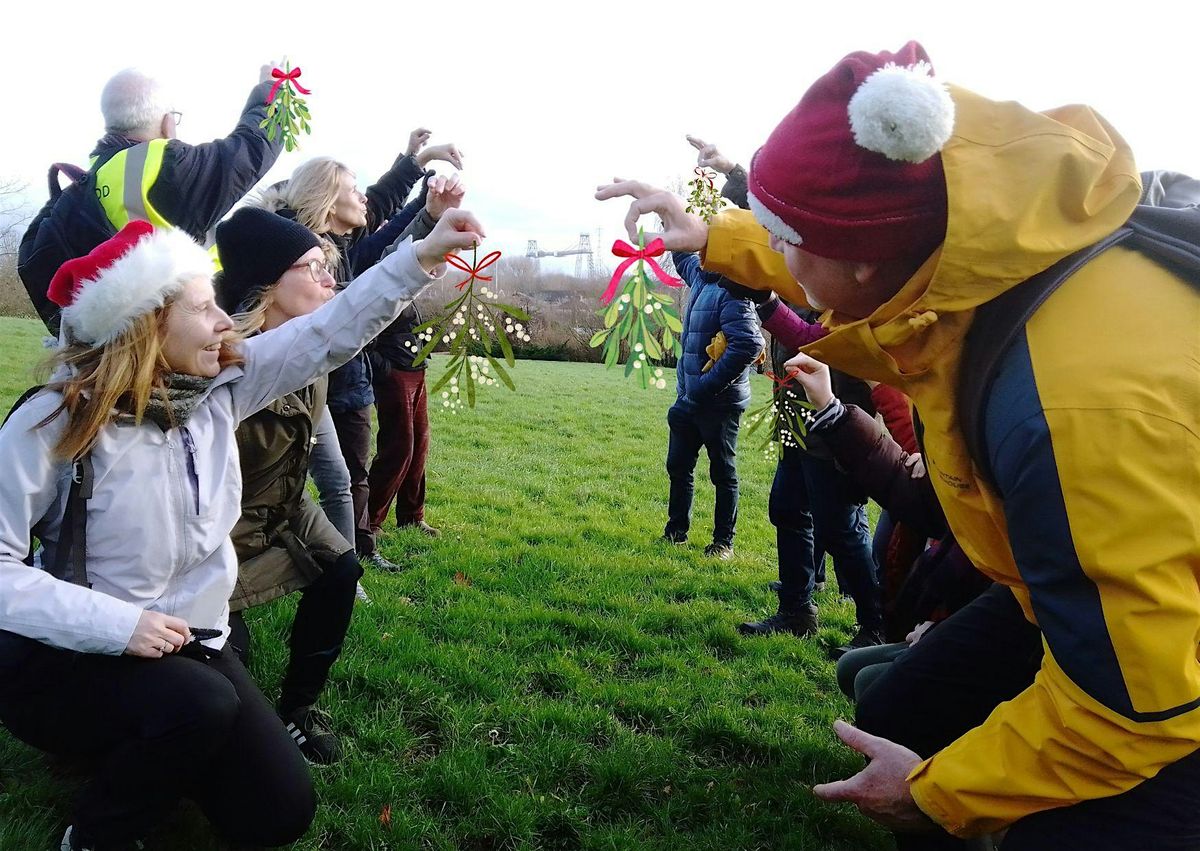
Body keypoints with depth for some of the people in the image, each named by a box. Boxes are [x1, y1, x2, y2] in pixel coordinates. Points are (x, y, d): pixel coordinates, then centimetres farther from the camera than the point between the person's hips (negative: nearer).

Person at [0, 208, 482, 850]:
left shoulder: (220, 386, -6)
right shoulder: (56, 422, -20)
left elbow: (329, 333, -6)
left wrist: (422, 256, -12)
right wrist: (116, 624, -31)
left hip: (188, 645, 6)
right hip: (68, 658, -5)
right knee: (200, 705, -37)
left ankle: (147, 746, 27)